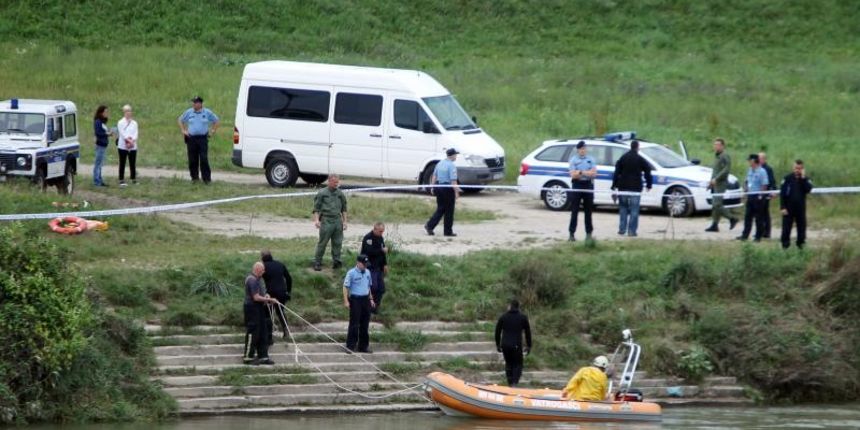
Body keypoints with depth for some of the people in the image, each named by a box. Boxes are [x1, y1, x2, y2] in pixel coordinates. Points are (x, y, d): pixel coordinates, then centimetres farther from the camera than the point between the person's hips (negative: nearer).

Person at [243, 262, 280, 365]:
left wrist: (265, 296, 9)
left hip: (258, 309, 10)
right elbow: (256, 297, -22)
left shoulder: (256, 279, 14)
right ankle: (248, 357, 4)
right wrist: (269, 299, -14)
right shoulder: (252, 280, -18)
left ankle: (263, 356, 16)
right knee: (253, 333, -3)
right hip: (253, 309, -10)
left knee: (263, 333, 12)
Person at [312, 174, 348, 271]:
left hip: (338, 220, 4)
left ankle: (336, 261, 13)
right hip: (326, 220, -4)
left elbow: (344, 209, 19)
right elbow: (316, 208, -1)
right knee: (322, 243, -3)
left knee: (337, 243, 5)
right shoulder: (322, 193, 0)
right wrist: (316, 220, -11)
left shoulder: (340, 194, 12)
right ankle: (317, 263, 2)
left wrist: (344, 221, 14)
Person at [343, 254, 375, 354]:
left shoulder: (367, 272, 11)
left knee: (365, 324, 9)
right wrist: (346, 301, -15)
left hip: (365, 300, 6)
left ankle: (363, 346, 17)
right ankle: (350, 346, -1)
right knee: (354, 324, -6)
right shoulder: (351, 273, -8)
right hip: (355, 300, -6)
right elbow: (345, 287, -9)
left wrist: (371, 299, 20)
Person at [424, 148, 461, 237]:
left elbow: (434, 176, 14)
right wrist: (456, 192, -15)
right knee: (449, 211, 5)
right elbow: (453, 181, -20)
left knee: (440, 209, 15)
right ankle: (448, 231, 11)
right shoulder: (451, 166, -16)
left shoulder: (440, 164, 7)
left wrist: (432, 187, 22)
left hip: (439, 188, 7)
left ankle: (429, 226, 3)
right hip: (448, 189, -7)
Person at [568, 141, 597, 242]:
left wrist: (580, 172, -10)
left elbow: (594, 173, -3)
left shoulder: (590, 160, 7)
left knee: (588, 211, 7)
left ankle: (588, 233, 13)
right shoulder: (573, 160, 2)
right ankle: (571, 233, -1)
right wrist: (587, 173, -10)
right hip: (577, 185, -2)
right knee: (574, 211, -2)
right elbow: (573, 175, -8)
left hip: (588, 185, 2)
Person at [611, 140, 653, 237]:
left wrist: (614, 185, 6)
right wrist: (648, 185, 8)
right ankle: (631, 230, -5)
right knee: (634, 210, 0)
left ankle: (622, 229, 9)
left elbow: (616, 172, 5)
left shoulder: (623, 158, 6)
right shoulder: (640, 159, -2)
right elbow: (648, 172, -1)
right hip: (635, 188, -3)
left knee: (623, 208, 13)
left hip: (623, 187, 3)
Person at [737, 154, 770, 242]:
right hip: (750, 196, 8)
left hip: (758, 197, -8)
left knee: (759, 218, 1)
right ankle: (745, 235, 15)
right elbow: (746, 181, 22)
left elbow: (764, 185, -16)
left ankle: (758, 236, 8)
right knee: (748, 216, 10)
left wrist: (760, 196, -18)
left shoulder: (762, 172, -13)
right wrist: (745, 189, 4)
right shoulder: (750, 170, 11)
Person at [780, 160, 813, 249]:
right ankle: (785, 245, 5)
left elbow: (808, 190, -15)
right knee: (786, 228, -1)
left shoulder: (805, 180, 3)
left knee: (801, 227, 6)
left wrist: (803, 178, -17)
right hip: (789, 208, -1)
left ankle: (801, 244, 16)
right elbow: (782, 193, -4)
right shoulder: (788, 178, -2)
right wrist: (782, 207, -10)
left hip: (801, 208, 1)